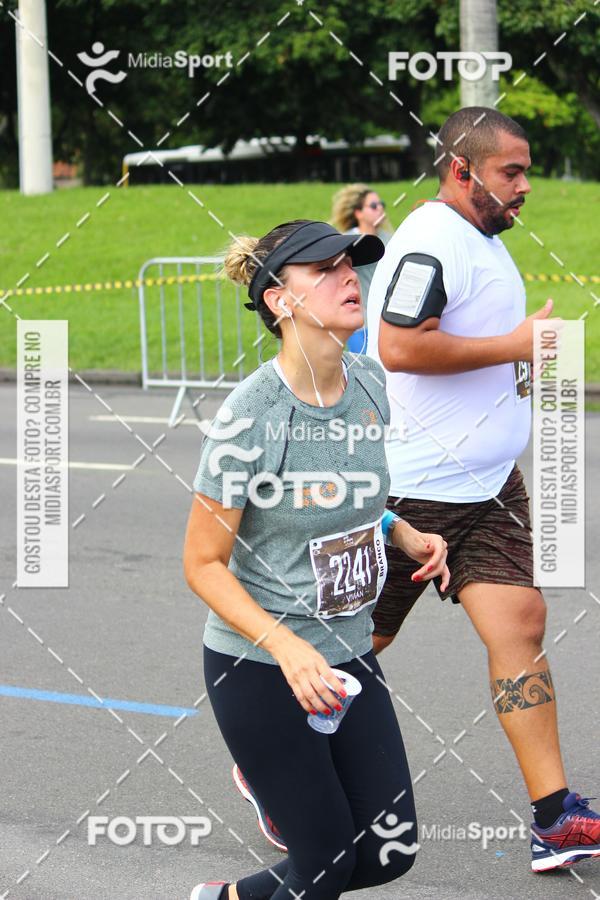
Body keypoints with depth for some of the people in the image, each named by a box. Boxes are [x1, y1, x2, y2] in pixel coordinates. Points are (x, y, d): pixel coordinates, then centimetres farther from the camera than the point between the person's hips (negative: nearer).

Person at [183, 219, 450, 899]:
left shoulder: (369, 384, -1)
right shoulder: (249, 416, -21)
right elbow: (204, 564, -16)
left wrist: (405, 535, 0)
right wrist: (287, 648, -28)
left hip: (348, 655, 7)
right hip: (258, 668, -7)